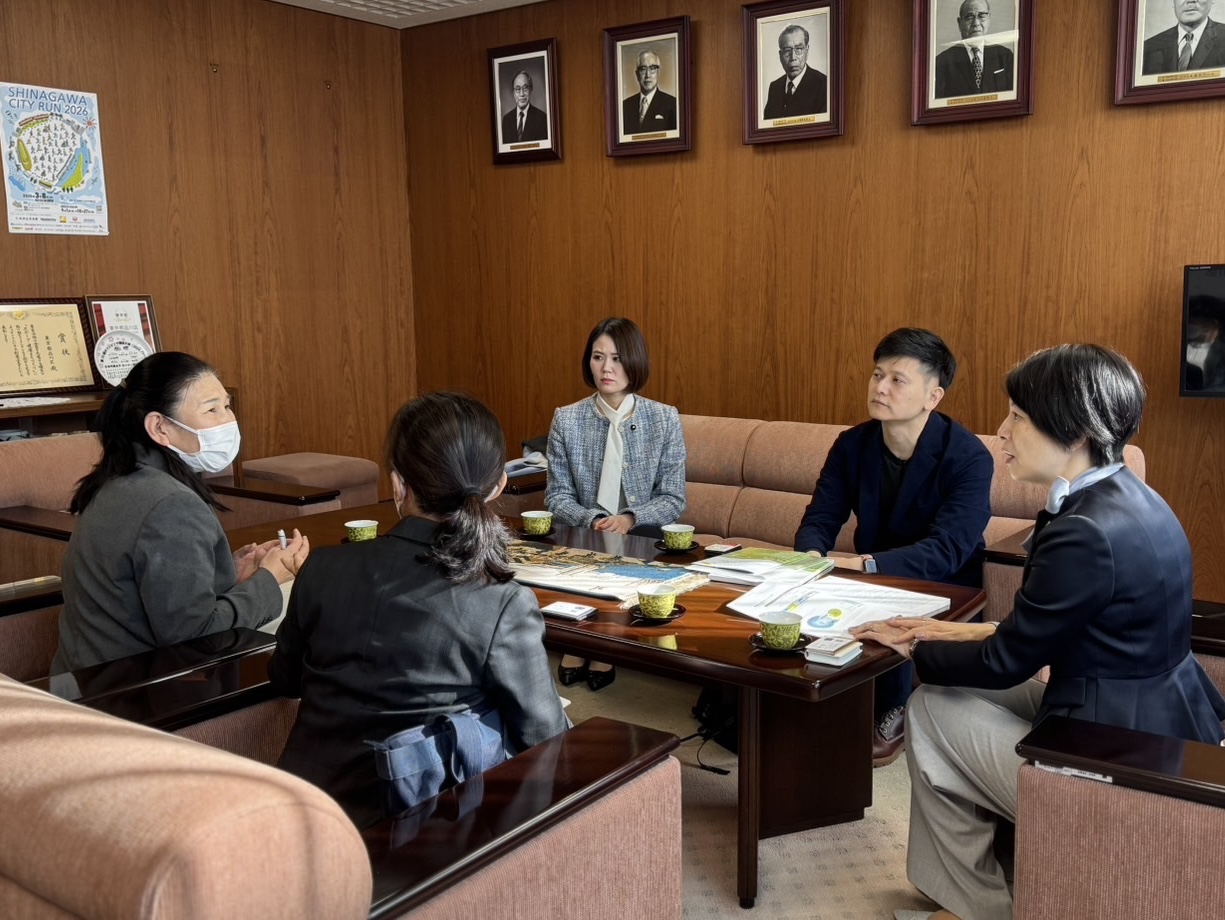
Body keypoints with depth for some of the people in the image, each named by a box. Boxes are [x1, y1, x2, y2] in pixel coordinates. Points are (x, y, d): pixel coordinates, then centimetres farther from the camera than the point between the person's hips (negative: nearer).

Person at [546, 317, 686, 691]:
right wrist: (593, 520, -19)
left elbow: (673, 499, -2)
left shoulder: (665, 419, -1)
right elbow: (557, 496, 1)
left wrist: (630, 519, -21)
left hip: (643, 535, 0)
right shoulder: (566, 420, 1)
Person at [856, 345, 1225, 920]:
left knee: (933, 707, 3)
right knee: (963, 688, 17)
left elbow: (1006, 664, -15)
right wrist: (985, 631, 9)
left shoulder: (1087, 533, -26)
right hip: (1163, 725, 9)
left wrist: (912, 651, 0)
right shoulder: (1126, 499, 2)